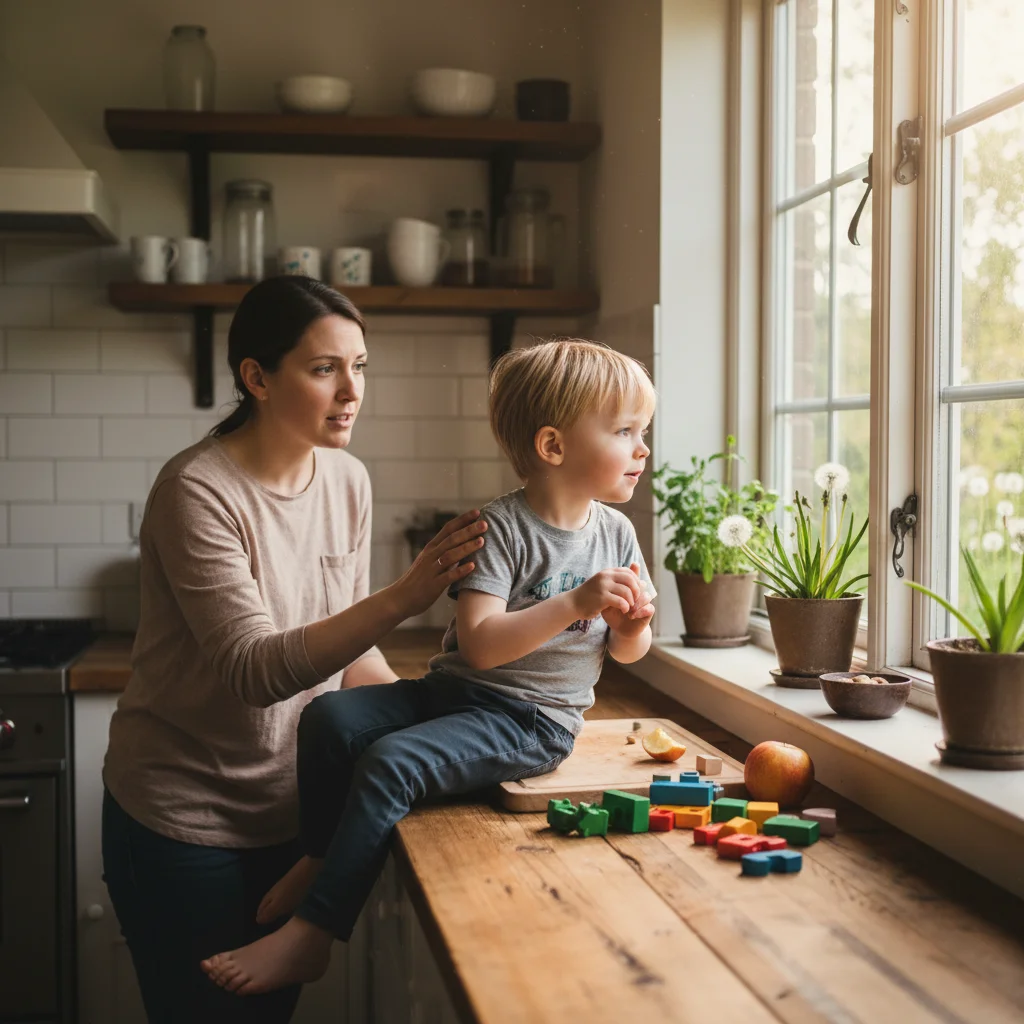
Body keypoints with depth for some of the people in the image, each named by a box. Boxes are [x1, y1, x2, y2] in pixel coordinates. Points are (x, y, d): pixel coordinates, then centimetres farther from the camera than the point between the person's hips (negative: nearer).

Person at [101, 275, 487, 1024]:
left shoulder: (348, 482, 0)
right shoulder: (198, 491, -20)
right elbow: (254, 669, -29)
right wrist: (402, 599, -38)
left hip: (291, 812, 6)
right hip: (185, 817, -5)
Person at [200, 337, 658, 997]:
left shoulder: (616, 533, 2)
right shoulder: (501, 528, -10)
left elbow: (623, 651, 13)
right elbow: (480, 644, -21)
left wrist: (634, 626, -11)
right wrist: (575, 603, -30)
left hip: (532, 720, -1)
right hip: (457, 689, 1)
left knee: (390, 764, -24)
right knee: (331, 717, -18)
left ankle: (311, 935, -16)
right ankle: (321, 856, 6)